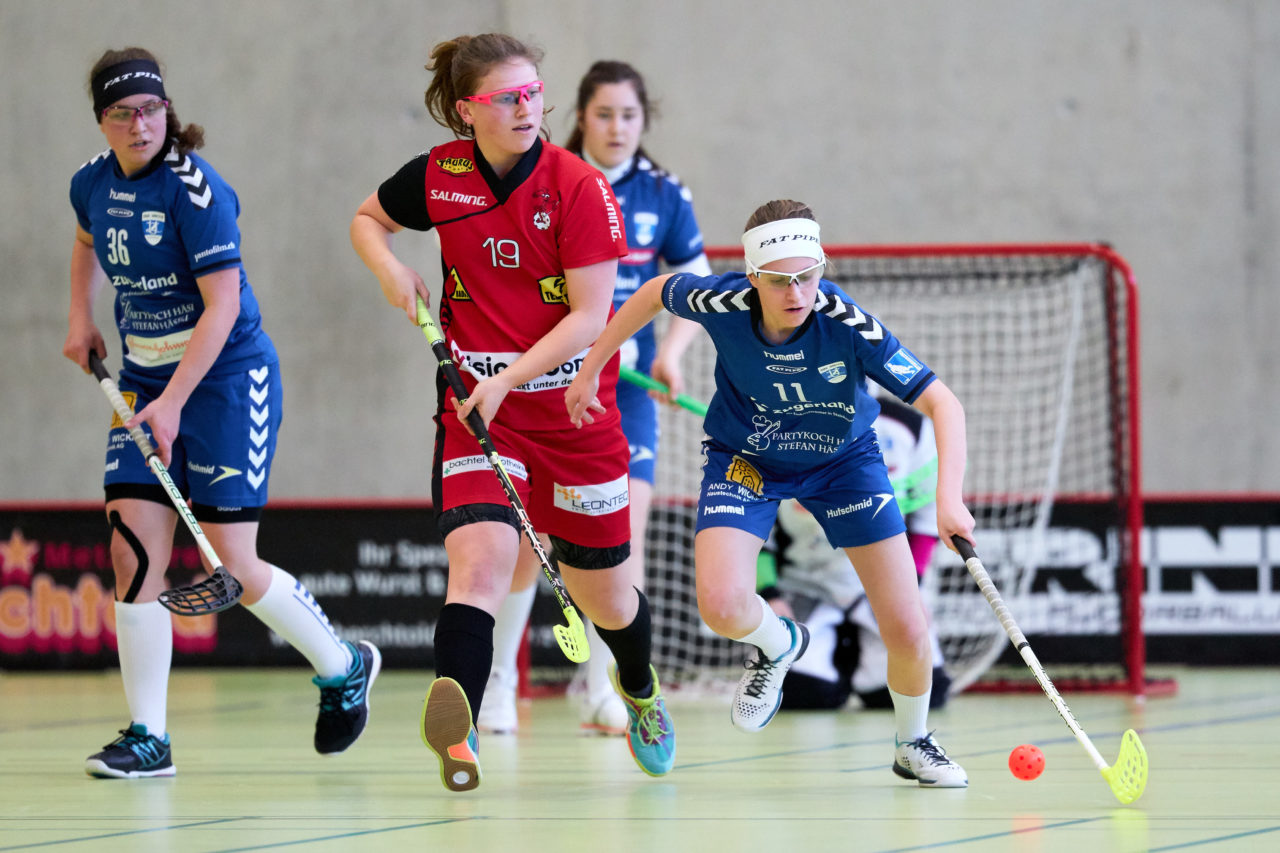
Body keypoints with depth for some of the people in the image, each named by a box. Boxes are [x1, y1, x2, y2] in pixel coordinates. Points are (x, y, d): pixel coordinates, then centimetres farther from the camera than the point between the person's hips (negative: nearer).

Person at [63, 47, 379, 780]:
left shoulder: (195, 189, -19)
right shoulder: (94, 183, 2)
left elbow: (222, 305, -23)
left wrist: (174, 401, -28)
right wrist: (82, 316, 16)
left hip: (228, 379, -6)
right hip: (143, 382, 6)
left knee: (233, 564, -6)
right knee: (135, 550, -7)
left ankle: (344, 669, 20)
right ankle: (148, 738, -3)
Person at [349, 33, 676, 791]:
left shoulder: (580, 188, -13)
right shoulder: (437, 177, -3)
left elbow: (589, 317, -16)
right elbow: (367, 218, 18)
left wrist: (508, 379, -26)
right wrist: (388, 267, -4)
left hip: (572, 404, -1)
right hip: (474, 401, 1)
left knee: (602, 593, 13)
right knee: (480, 556, -25)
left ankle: (641, 691, 47)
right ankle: (458, 736, -41)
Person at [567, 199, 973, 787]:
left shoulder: (845, 323, -35)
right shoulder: (724, 304, -30)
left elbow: (942, 402, -35)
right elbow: (656, 292, -6)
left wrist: (948, 497, -49)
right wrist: (590, 369, 0)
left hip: (843, 458, 0)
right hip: (745, 459, 0)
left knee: (908, 632, -5)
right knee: (722, 605, -25)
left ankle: (912, 743, 27)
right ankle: (776, 645, 14)